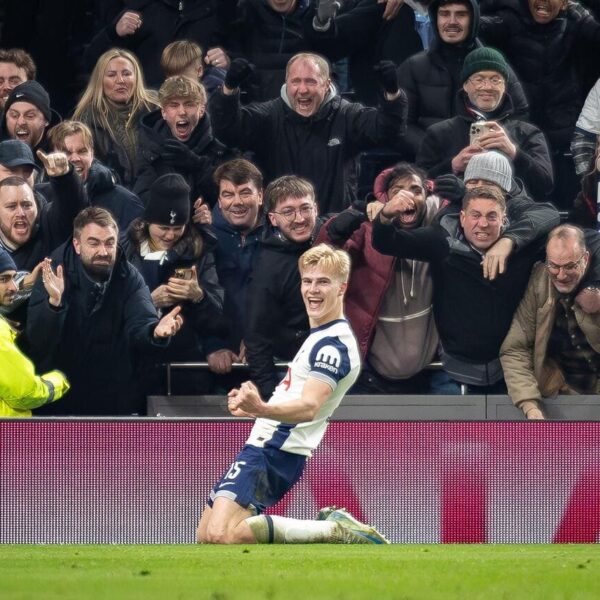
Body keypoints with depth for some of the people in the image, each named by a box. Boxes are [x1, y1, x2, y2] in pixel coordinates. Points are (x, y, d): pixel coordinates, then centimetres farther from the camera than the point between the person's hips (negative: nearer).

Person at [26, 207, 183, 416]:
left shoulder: (129, 278, -6)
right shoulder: (54, 274, -13)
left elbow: (139, 326, -21)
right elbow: (37, 343, -23)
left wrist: (156, 331, -44)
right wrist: (54, 302, -41)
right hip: (61, 399, -2)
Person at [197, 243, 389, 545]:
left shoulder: (334, 344, -14)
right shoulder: (320, 337, 19)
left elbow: (308, 407, -30)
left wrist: (262, 409, -47)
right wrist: (252, 408, 27)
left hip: (272, 452, -10)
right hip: (266, 446, 10)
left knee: (223, 535, -27)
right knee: (205, 538, 14)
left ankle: (336, 531, -16)